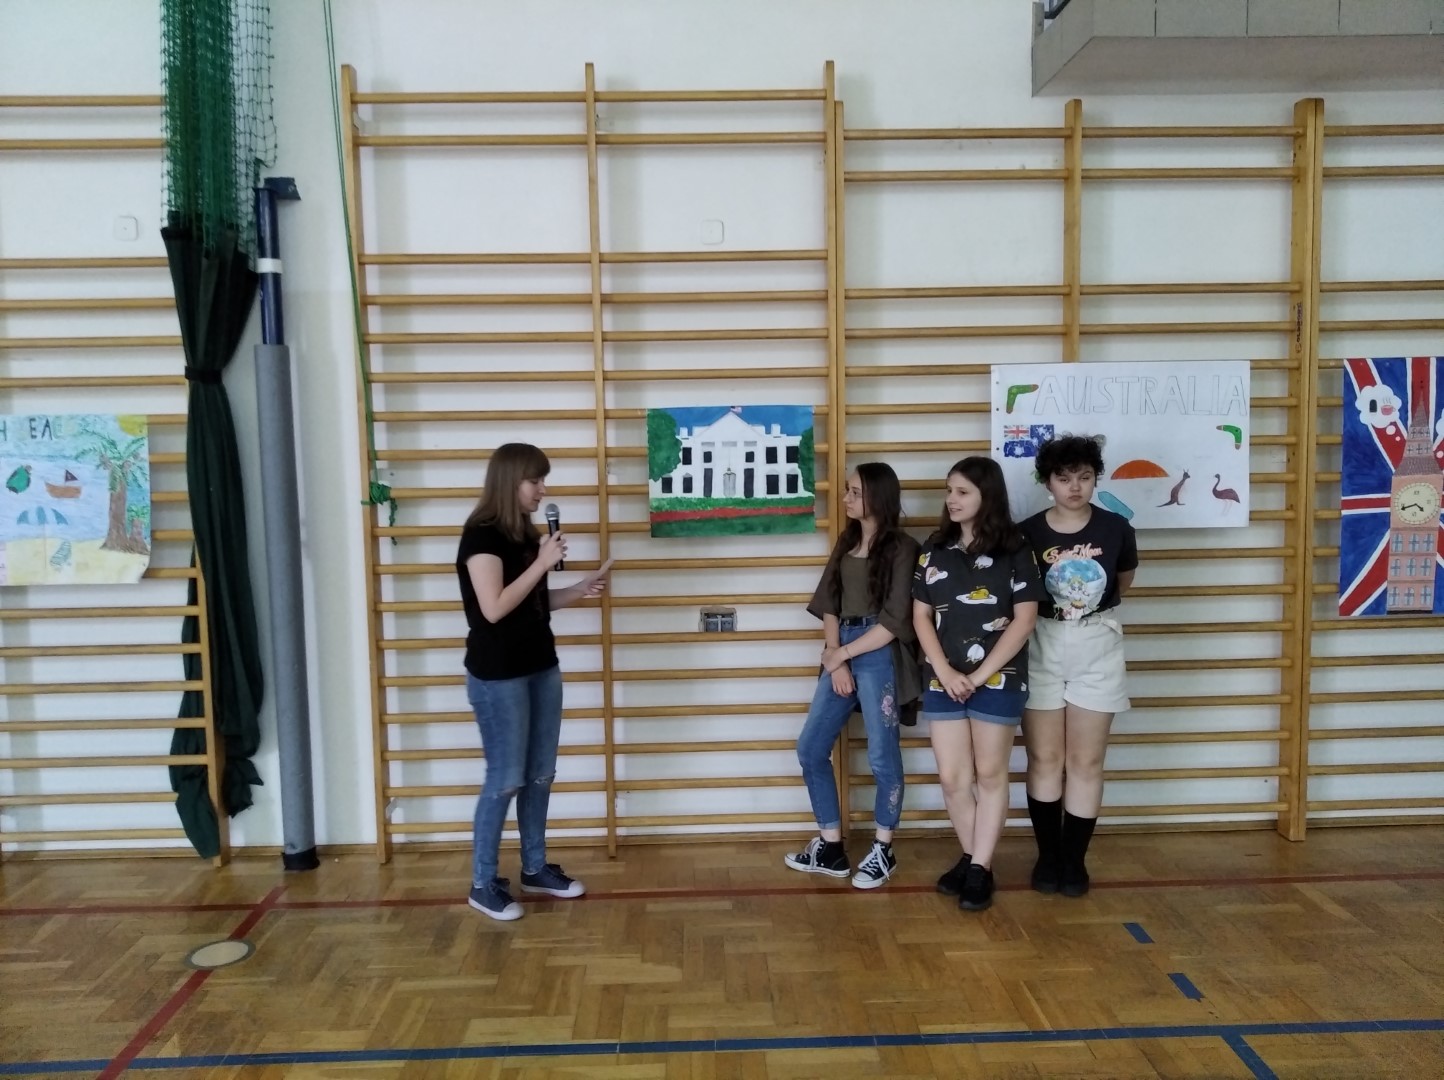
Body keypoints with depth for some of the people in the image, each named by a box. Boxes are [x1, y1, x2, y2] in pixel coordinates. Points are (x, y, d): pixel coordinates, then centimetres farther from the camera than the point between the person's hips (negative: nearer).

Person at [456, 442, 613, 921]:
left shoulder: (525, 533, 11)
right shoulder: (481, 534, -14)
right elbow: (495, 608, -22)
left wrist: (581, 589, 2)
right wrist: (542, 562, -21)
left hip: (541, 667, 8)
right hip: (497, 676, -8)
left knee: (540, 775, 14)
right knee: (505, 779, -1)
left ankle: (535, 868, 28)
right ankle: (483, 883, 14)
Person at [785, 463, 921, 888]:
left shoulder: (901, 548, -6)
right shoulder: (846, 542, 14)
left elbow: (894, 621, -11)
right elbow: (829, 604, 8)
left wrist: (842, 655, -7)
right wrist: (833, 657, -6)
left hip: (879, 655, -7)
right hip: (840, 651, 7)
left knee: (882, 756, 2)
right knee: (810, 748, 6)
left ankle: (883, 851, 19)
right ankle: (830, 847, 18)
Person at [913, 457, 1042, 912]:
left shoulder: (1014, 550, -4)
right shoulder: (935, 548, 6)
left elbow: (1024, 619, -8)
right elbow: (921, 616, 5)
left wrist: (980, 675, -12)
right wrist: (945, 672, -8)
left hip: (997, 679, -3)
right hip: (943, 679, 3)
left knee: (990, 775, 7)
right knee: (952, 778, 5)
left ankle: (981, 870, 16)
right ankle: (971, 859, 24)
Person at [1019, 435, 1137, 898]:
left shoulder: (1116, 528, -5)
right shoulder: (1028, 533, -9)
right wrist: (1054, 611, 0)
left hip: (1097, 648, 1)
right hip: (1041, 647, 0)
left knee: (1086, 761, 5)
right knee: (1044, 758, 6)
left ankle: (1075, 859, 17)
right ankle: (1048, 855, 19)